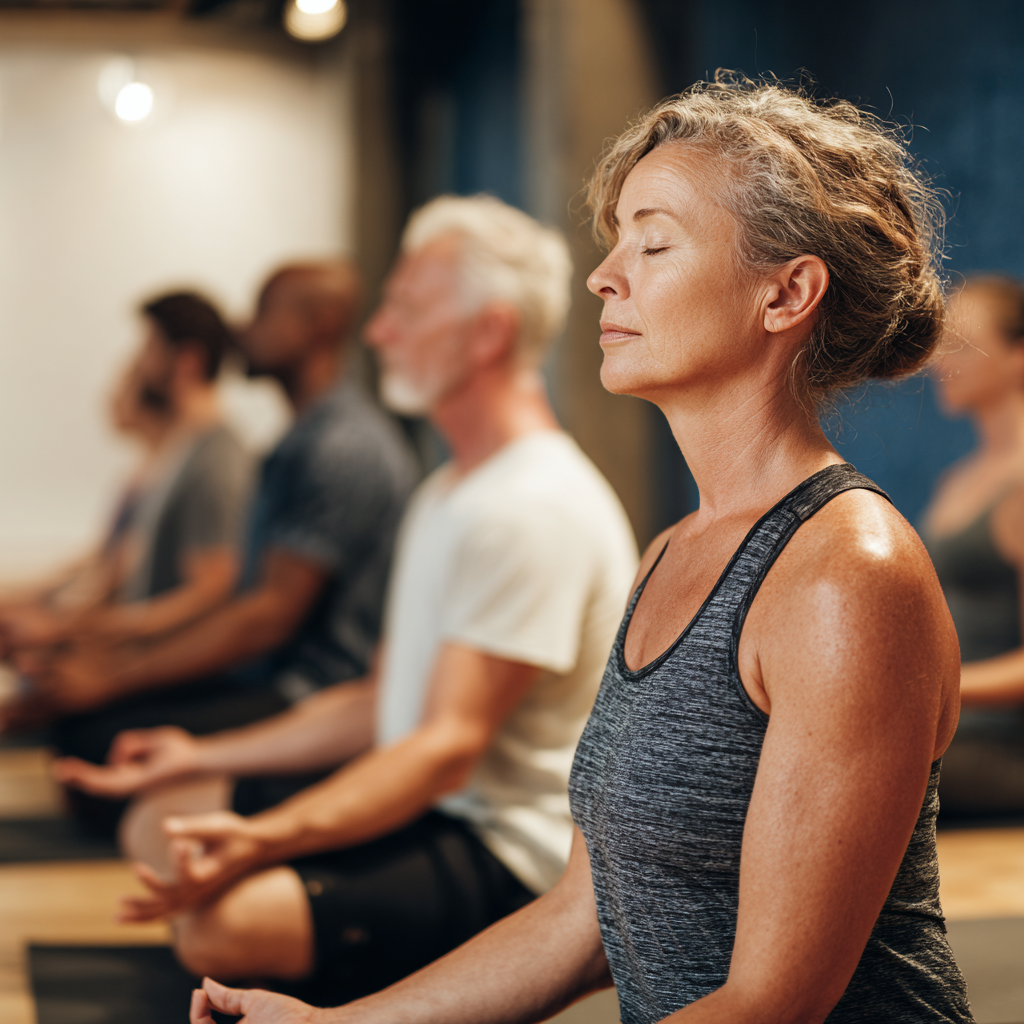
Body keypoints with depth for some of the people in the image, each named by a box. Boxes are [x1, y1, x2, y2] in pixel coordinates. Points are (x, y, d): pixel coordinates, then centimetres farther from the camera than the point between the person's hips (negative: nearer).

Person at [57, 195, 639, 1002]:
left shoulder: (535, 509, -18)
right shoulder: (451, 492, 18)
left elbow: (448, 748, -25)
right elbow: (382, 702, 21)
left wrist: (263, 839, -35)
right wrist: (202, 756, 18)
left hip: (516, 855, -10)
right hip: (438, 811, 10)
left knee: (227, 920, -29)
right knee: (159, 821, 8)